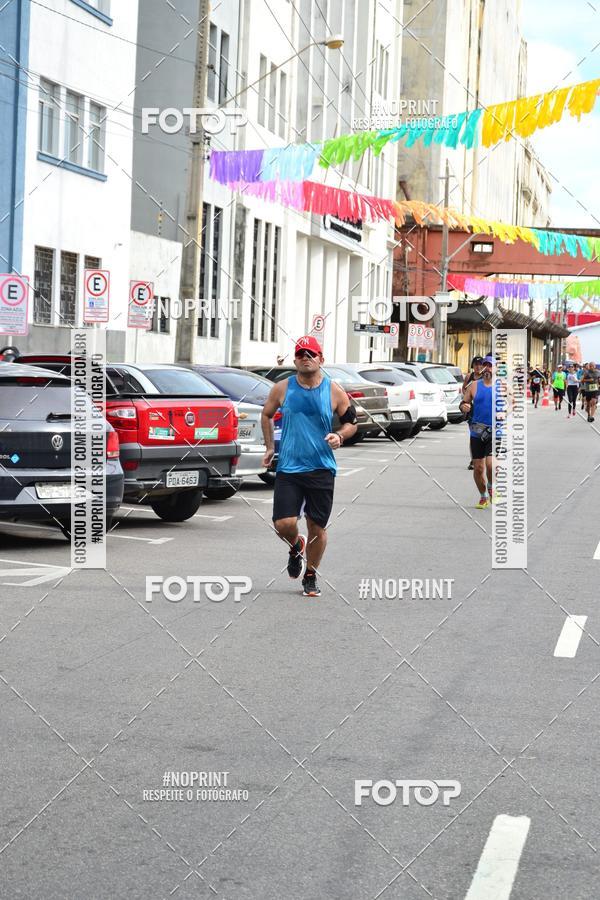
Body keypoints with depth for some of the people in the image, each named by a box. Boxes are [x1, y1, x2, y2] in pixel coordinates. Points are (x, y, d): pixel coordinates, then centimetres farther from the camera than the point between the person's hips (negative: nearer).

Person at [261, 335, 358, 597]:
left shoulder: (334, 391, -1)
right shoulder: (282, 388, 2)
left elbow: (351, 422, 10)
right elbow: (266, 415, 19)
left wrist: (340, 436, -11)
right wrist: (270, 447, 13)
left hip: (321, 470, 0)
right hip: (288, 468, 0)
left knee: (317, 528, 4)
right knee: (284, 523, -12)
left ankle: (310, 577, 26)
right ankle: (296, 547, 25)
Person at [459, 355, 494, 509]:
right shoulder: (474, 386, 6)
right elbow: (464, 403, 12)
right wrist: (464, 407, -10)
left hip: (495, 432, -2)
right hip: (477, 432, 3)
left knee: (490, 464, -19)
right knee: (478, 467, 4)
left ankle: (491, 488, 10)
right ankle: (483, 497, 24)